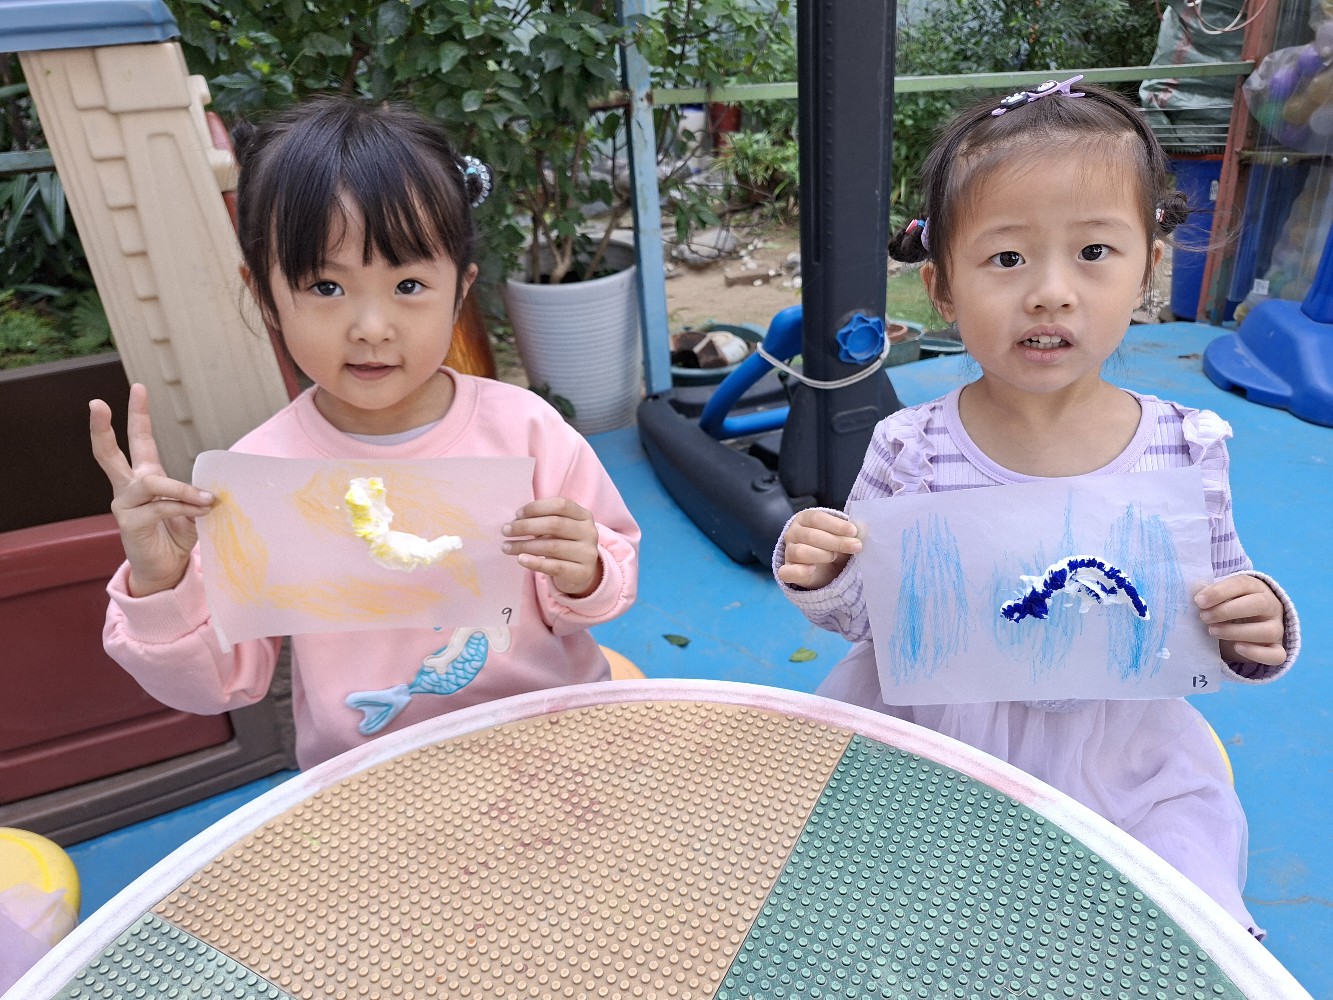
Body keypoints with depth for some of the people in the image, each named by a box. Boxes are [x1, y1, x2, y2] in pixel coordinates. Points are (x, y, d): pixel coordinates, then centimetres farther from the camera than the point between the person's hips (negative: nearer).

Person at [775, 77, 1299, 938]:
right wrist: (820, 579, -24)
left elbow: (1221, 596, 5)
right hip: (925, 741, 0)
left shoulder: (1187, 448, -10)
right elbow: (864, 612, -3)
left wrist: (1258, 632, -17)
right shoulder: (910, 449, -14)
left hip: (1119, 764, 1)